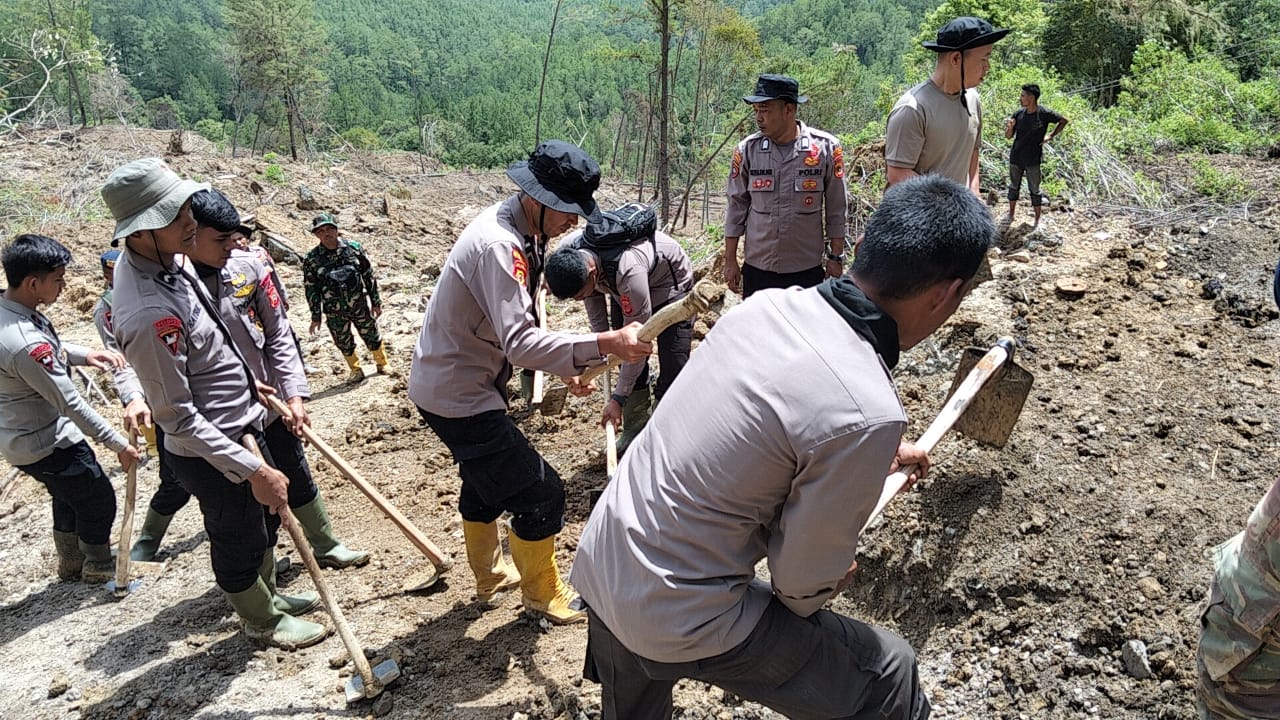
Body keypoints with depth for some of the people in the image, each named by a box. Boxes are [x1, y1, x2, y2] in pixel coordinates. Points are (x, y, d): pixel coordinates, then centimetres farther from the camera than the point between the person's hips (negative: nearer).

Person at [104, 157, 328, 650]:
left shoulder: (166, 257, -3)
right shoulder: (149, 316, -33)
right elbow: (177, 417, -28)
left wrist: (246, 379, 22)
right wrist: (253, 470, -27)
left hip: (241, 424, 9)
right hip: (211, 452, -9)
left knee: (266, 521, 27)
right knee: (240, 543, 15)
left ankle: (268, 597, 51)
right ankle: (263, 623, 39)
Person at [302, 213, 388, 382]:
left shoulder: (354, 248, -6)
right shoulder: (311, 259, -8)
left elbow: (369, 276, 1)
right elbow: (311, 289, -1)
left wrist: (376, 302, 4)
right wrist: (315, 317, 0)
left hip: (360, 305, 0)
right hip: (334, 312, 0)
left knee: (372, 336, 11)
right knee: (344, 343, 12)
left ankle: (382, 364, 34)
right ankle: (356, 371, 33)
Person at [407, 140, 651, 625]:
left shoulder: (520, 233, 4)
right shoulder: (498, 244, -27)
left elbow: (514, 327, 12)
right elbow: (519, 343, -37)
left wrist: (567, 365, 5)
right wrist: (602, 345, -44)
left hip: (450, 382, 11)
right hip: (458, 397, -10)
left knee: (486, 479, 27)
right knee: (540, 493, -2)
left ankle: (491, 578, 49)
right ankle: (542, 595, 21)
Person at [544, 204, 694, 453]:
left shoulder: (628, 270, -46)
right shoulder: (566, 253, -25)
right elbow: (593, 294, -1)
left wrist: (617, 398, -31)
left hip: (670, 285, -6)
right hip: (625, 291, 7)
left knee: (673, 368, -13)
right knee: (628, 358, 5)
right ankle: (635, 430, 21)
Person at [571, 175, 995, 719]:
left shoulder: (767, 304, -6)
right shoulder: (866, 415, -28)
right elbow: (803, 583, -13)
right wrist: (835, 575, 11)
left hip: (597, 563, 7)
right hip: (680, 623, -7)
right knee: (888, 674, 12)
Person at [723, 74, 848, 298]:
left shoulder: (825, 147, -6)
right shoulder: (747, 150, -3)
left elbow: (836, 209, 1)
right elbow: (736, 207, 4)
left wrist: (836, 257, 2)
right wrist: (730, 261, 4)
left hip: (807, 269, -1)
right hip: (757, 268, 1)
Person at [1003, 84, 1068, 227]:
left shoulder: (1044, 114, -12)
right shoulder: (1019, 113, -3)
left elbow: (1063, 121, 3)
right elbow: (1008, 136, 3)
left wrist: (1051, 136, -3)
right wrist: (1010, 127, -18)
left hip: (1033, 160, -4)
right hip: (1015, 158, 4)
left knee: (1034, 190, 5)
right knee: (1014, 186, 15)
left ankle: (1037, 221, 15)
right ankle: (1010, 215, 30)